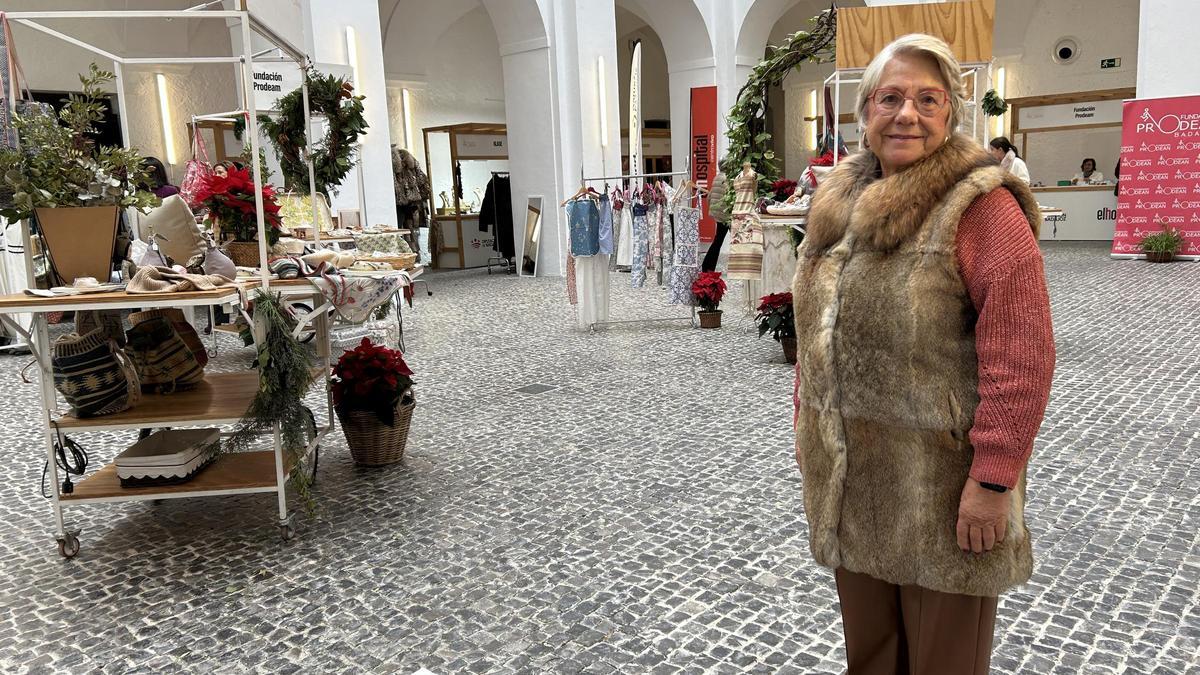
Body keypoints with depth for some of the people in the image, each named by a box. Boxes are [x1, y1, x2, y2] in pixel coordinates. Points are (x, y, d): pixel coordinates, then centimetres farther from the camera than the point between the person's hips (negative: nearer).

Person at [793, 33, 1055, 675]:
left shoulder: (981, 205, -12)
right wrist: (805, 427, 15)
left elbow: (1021, 354, -18)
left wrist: (993, 478, -19)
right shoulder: (838, 205, 9)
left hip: (940, 487, -6)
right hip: (847, 479, 6)